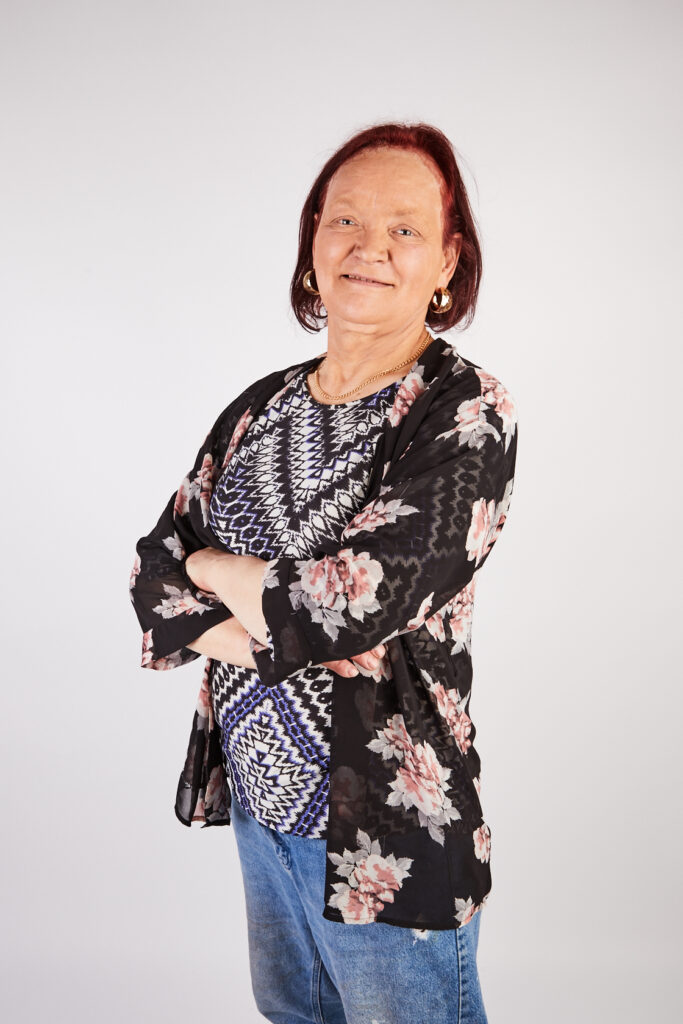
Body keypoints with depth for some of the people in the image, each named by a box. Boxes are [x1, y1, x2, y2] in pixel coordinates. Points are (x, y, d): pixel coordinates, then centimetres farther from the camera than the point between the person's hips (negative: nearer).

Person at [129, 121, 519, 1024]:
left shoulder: (467, 412, -16)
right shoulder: (262, 407, 4)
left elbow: (347, 605, -26)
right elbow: (156, 570, 2)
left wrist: (214, 569, -9)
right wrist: (275, 629, -18)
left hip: (387, 828, -6)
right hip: (258, 796, 6)